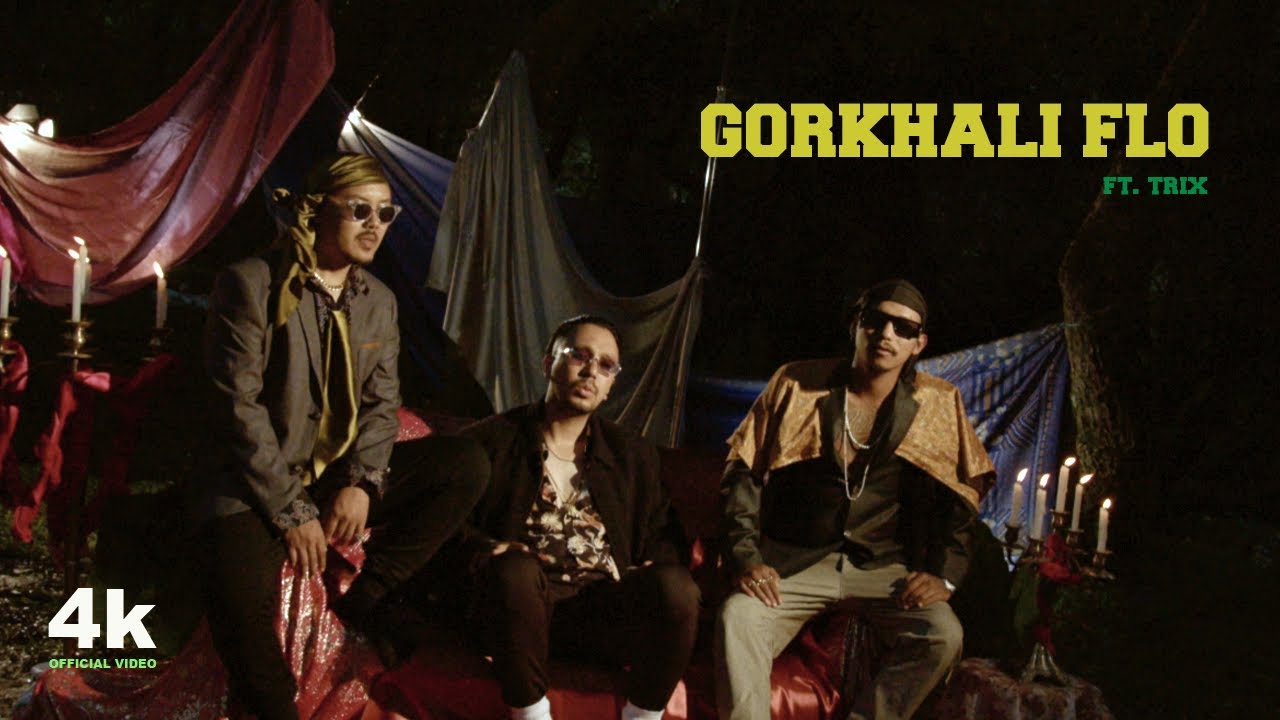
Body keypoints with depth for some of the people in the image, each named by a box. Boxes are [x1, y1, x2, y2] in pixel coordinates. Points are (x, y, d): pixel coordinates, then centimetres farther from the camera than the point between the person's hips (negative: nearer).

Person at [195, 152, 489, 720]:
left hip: (345, 478, 6)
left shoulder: (379, 301, 9)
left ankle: (367, 597, -7)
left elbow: (382, 402, 6)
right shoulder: (251, 285, -10)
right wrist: (291, 511, -18)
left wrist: (362, 483, -14)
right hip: (261, 485, -6)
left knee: (468, 465, -12)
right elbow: (239, 407, -14)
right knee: (242, 609, -34)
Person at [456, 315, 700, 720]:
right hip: (521, 601, -2)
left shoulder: (633, 454, 22)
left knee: (675, 584, -30)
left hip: (606, 612, 2)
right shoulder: (491, 441, 14)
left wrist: (654, 572, -4)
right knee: (515, 570, -37)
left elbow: (661, 536, 19)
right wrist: (487, 550, -12)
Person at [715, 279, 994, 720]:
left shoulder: (938, 405, 3)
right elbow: (743, 473, 1)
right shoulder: (796, 384, 1)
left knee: (942, 635, -27)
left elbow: (962, 494, 10)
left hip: (885, 567, 1)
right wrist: (746, 560, -11)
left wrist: (943, 573, -4)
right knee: (737, 619, -30)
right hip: (795, 562, -1)